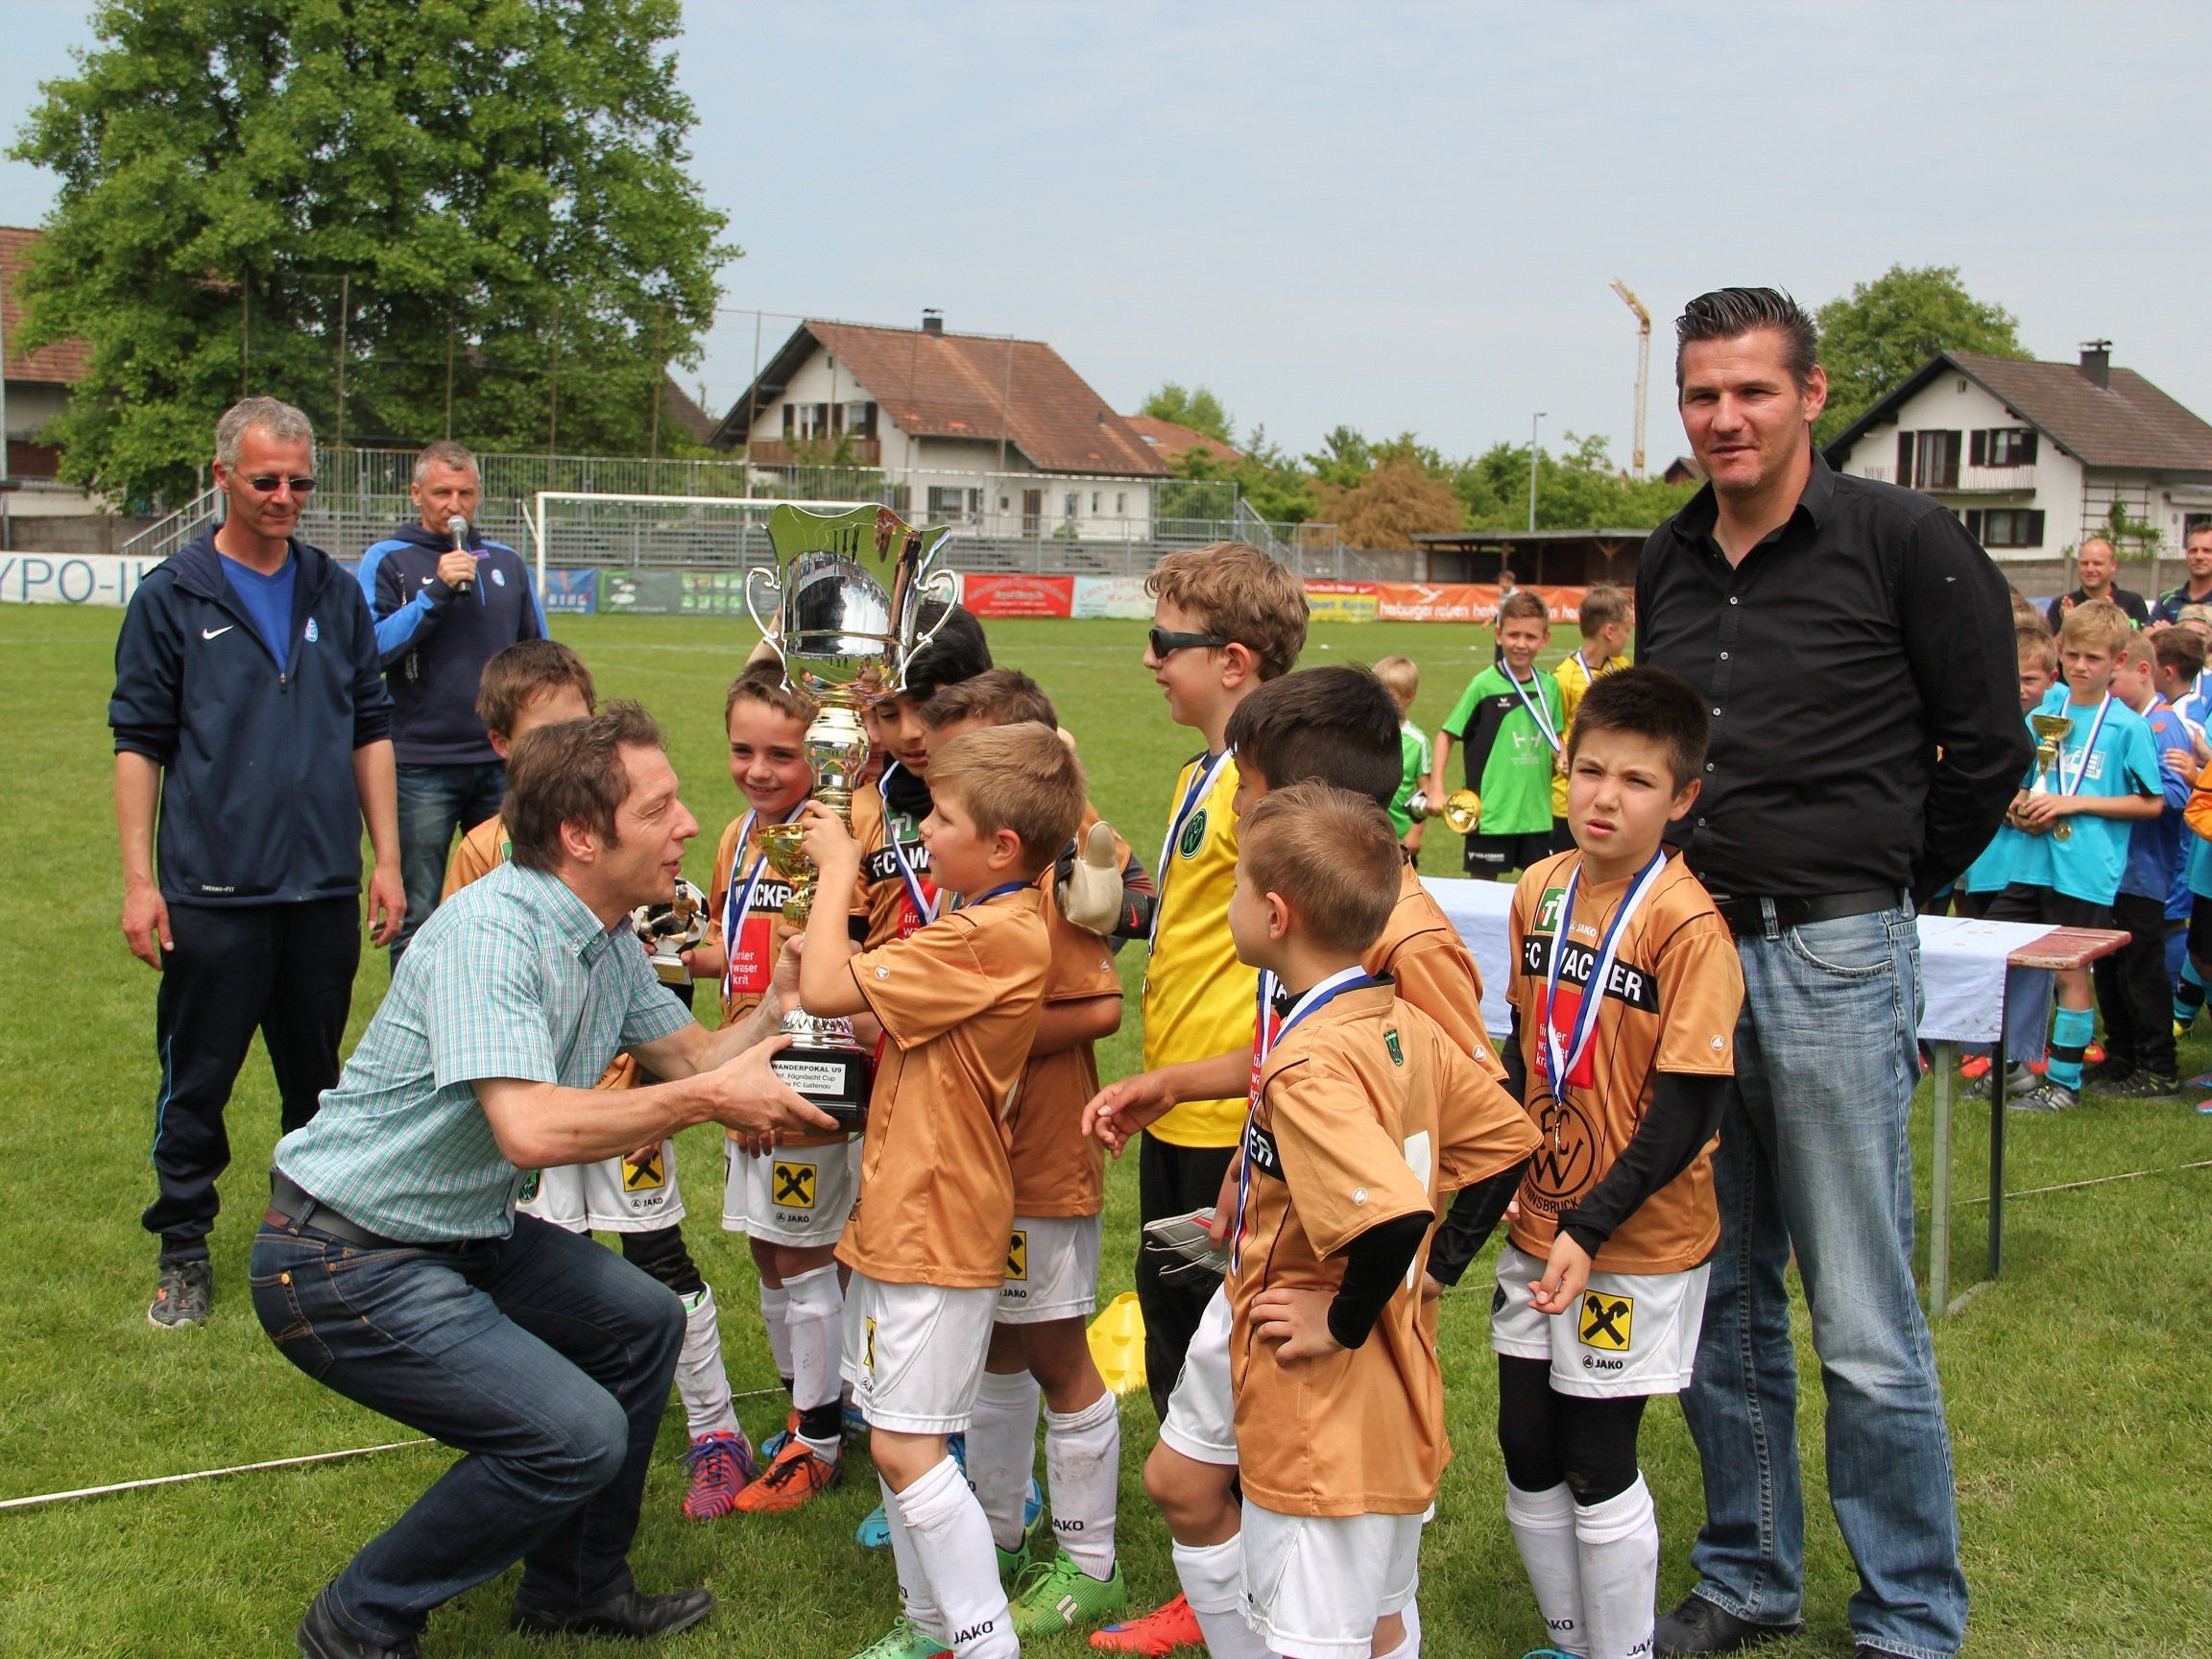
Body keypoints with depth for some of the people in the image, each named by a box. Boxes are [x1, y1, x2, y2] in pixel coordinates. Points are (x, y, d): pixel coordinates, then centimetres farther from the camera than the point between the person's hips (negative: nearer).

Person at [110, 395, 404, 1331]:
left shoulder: (336, 594, 9)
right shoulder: (173, 597, 0)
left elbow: (371, 730, 13)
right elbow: (139, 743, 0)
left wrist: (386, 858, 8)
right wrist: (139, 880, -6)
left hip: (324, 891, 3)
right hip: (211, 894, -3)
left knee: (315, 1077, 13)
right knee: (196, 1085, 4)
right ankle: (184, 1253, 17)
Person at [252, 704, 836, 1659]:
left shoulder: (609, 943, 4)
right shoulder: (492, 929, -27)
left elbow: (697, 1056, 12)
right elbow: (530, 1129, -37)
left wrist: (780, 1001, -7)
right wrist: (707, 1098, -28)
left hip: (462, 1235, 10)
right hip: (343, 1260, -10)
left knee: (644, 1321, 16)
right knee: (577, 1435, -16)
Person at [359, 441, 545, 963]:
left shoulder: (507, 563, 13)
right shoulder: (388, 561, 1)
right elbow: (372, 649, -11)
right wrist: (435, 592, -17)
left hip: (503, 764, 3)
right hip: (421, 765, -3)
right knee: (417, 915, 3)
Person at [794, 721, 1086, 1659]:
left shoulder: (989, 938, -22)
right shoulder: (997, 922, 11)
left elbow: (825, 988, -23)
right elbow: (902, 1031, 15)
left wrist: (837, 868, -9)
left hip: (937, 1223, -10)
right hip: (903, 1210, 10)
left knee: (906, 1444, -7)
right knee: (889, 1429, 16)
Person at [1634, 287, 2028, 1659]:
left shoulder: (1903, 539, -6)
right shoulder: (1669, 563, 11)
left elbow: (1988, 749, -2)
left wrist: (1882, 888, 6)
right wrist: (1683, 906, 14)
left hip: (1832, 965, -6)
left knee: (1866, 1329, -1)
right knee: (1721, 1302, 14)